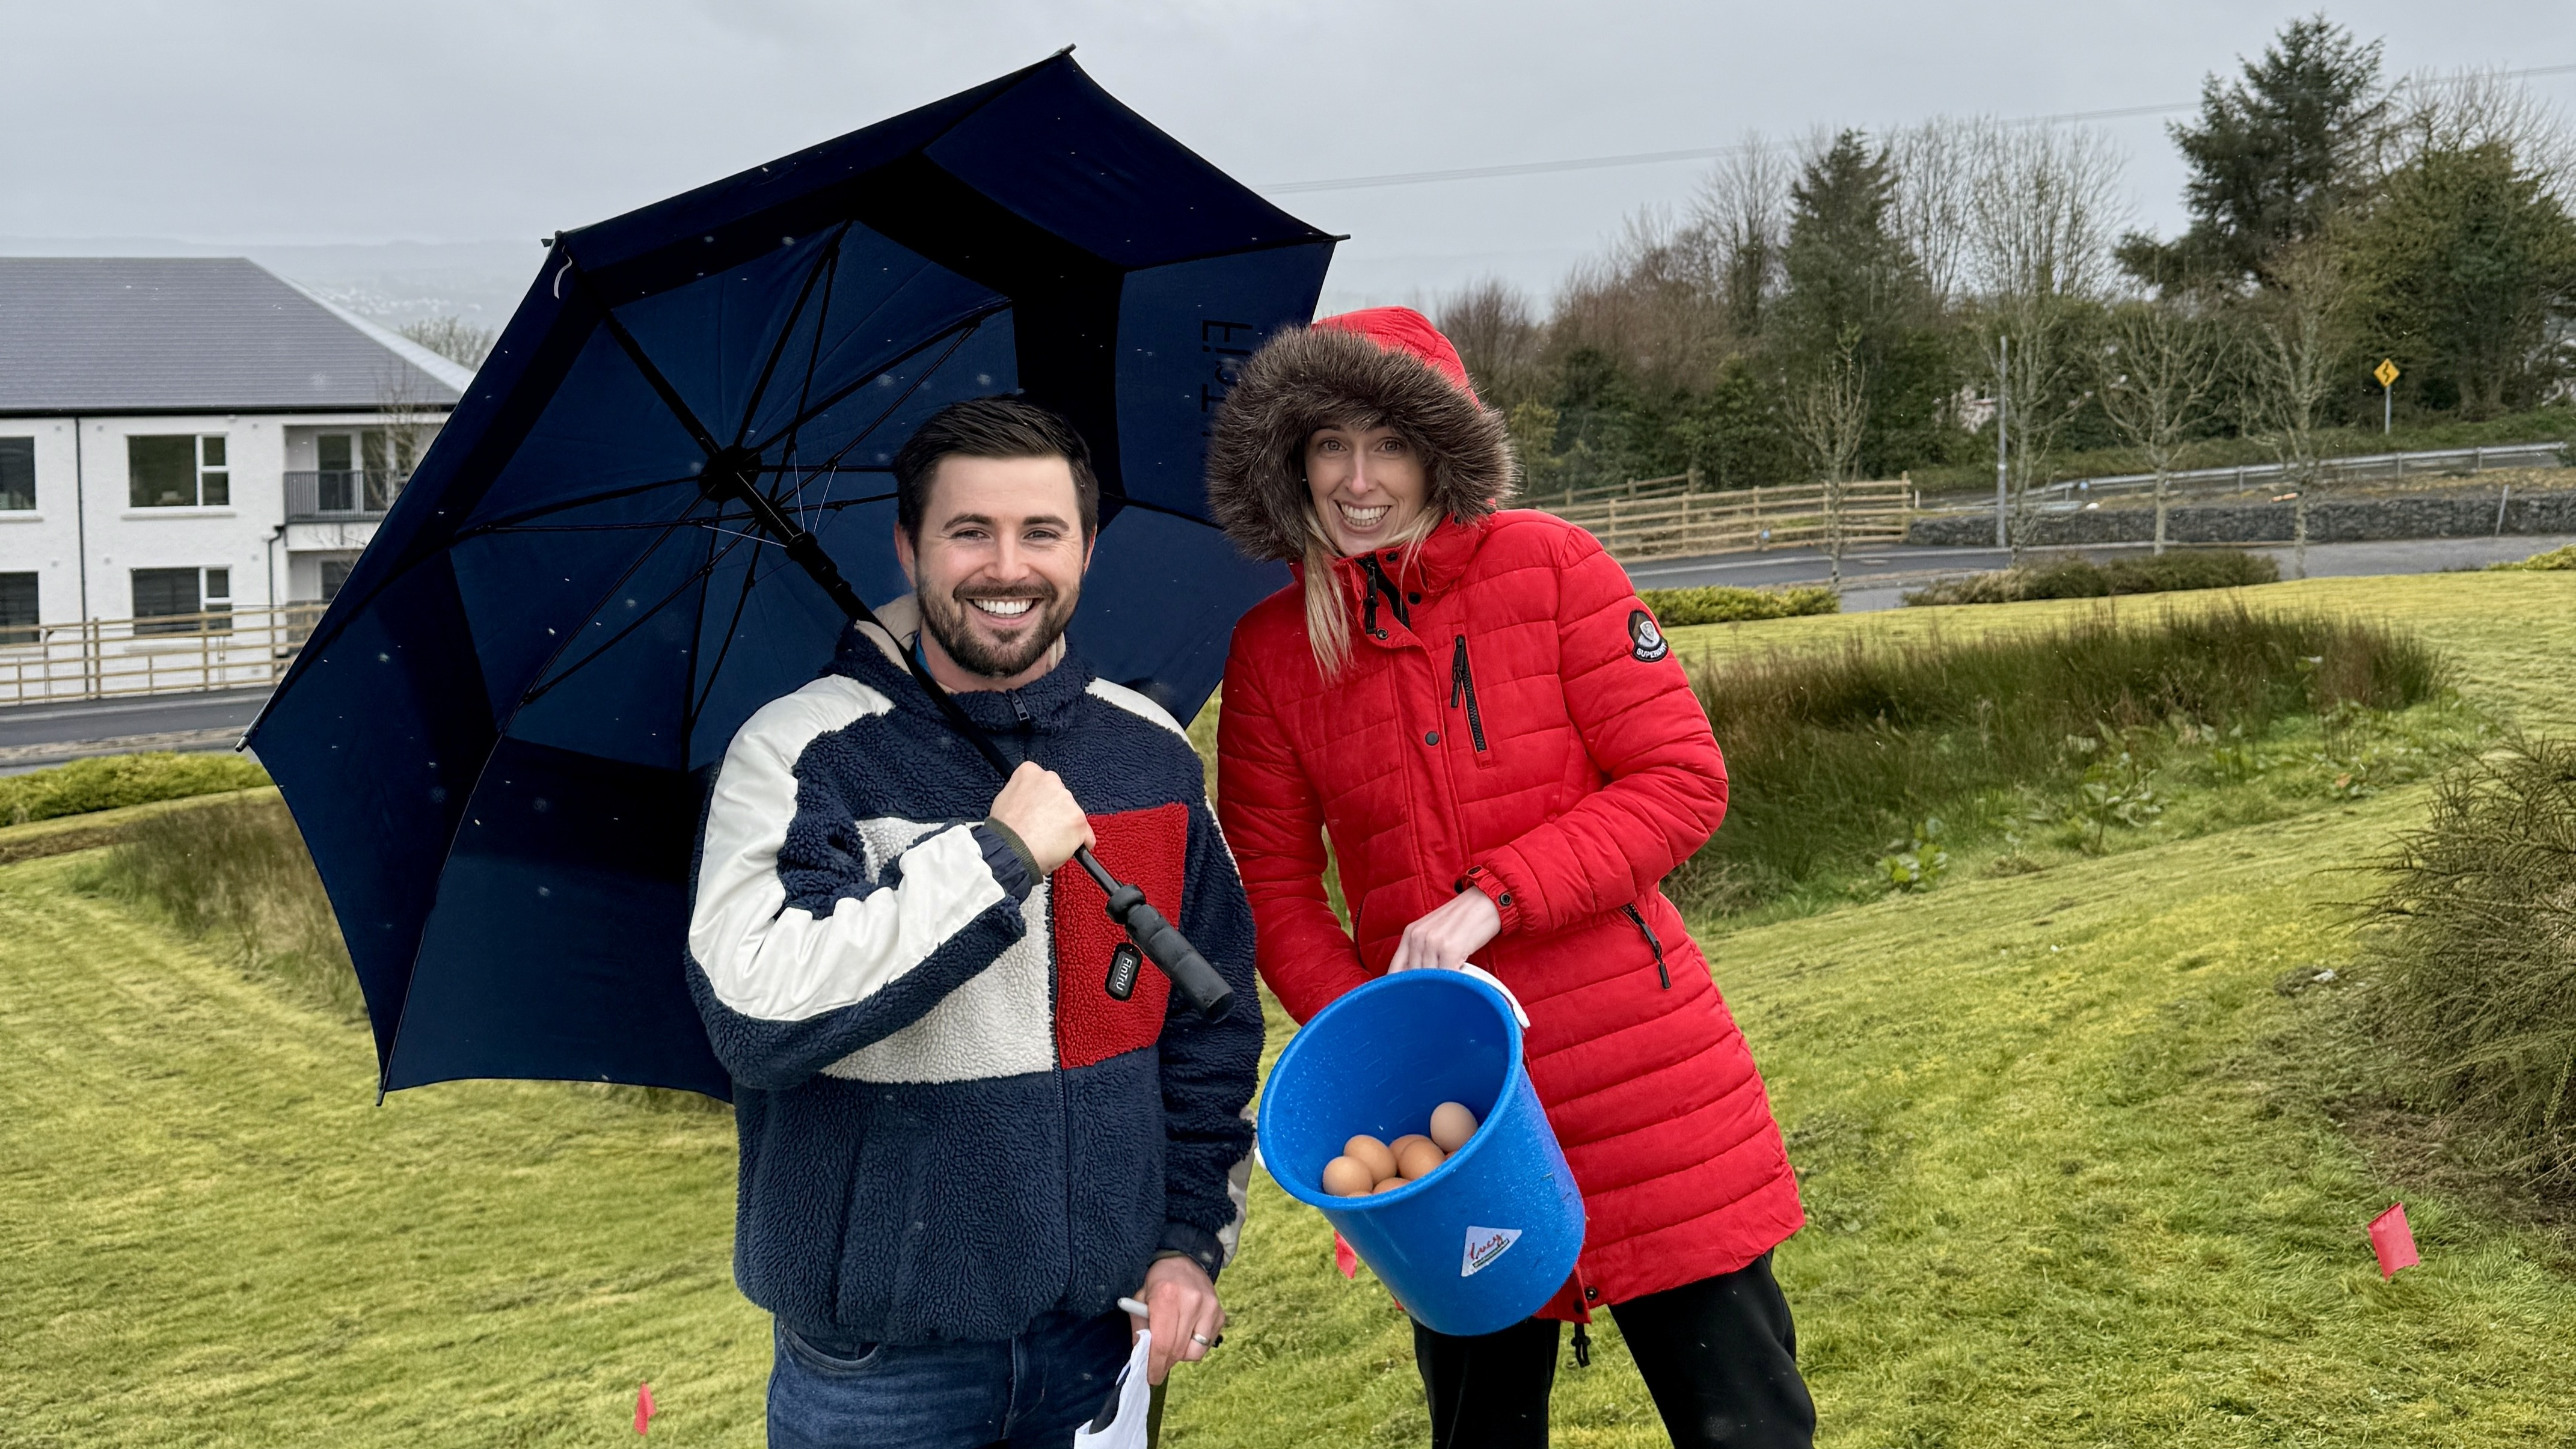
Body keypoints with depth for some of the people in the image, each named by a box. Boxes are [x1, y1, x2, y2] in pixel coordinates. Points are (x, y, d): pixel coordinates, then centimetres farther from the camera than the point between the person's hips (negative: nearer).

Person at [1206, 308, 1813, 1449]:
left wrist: (1494, 897, -18)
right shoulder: (1271, 650, 2)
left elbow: (1683, 780, -8)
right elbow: (1271, 886, 6)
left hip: (1640, 1074, -2)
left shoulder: (1546, 564, -5)